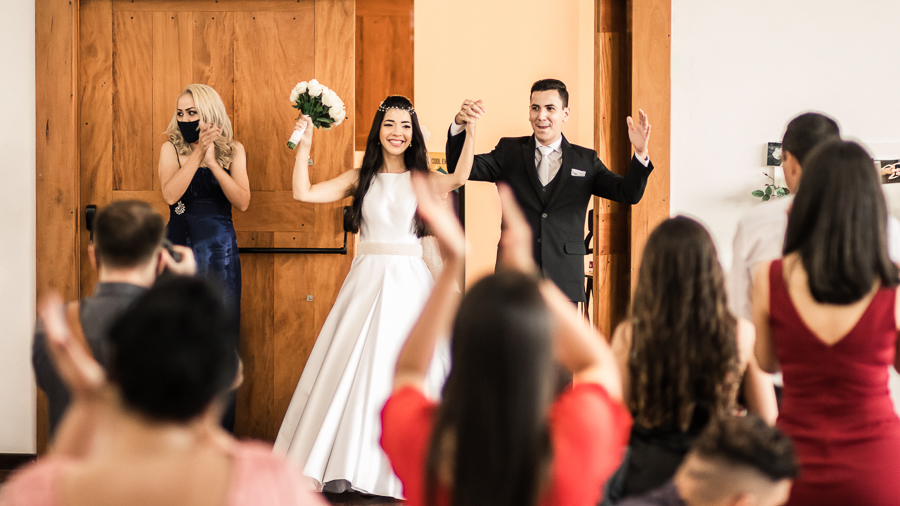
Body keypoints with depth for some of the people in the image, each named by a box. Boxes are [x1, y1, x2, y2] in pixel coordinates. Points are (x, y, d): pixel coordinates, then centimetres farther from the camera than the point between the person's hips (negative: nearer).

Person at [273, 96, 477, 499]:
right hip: (368, 280, 1)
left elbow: (459, 179, -17)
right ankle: (345, 463, 10)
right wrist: (303, 147, -5)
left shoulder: (421, 178, 4)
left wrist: (469, 133, -27)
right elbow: (303, 193, 1)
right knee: (354, 367, 1)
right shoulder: (361, 178, 7)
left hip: (409, 281, -1)